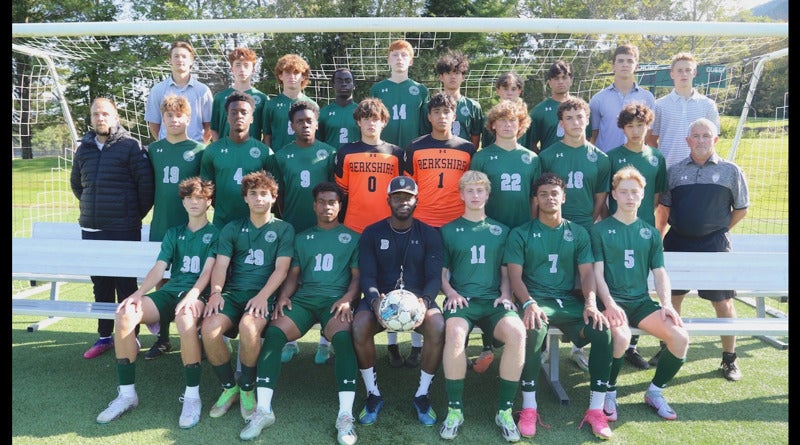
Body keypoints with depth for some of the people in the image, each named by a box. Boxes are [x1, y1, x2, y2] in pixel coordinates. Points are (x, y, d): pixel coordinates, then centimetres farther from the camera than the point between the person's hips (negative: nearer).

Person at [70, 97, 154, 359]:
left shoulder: (131, 146, -7)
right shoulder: (84, 149, 11)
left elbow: (146, 183, -9)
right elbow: (76, 183, 25)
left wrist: (137, 213, 0)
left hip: (124, 229, -5)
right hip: (90, 229, 6)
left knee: (126, 284, 2)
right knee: (100, 284, 12)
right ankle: (104, 336, 23)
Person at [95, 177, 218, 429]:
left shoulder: (215, 233, 8)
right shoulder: (173, 233, 21)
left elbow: (208, 271, -7)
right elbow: (158, 269, 9)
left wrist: (192, 295, -25)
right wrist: (139, 293, -9)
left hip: (199, 295, -5)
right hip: (169, 292, 5)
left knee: (185, 319, -40)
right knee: (124, 314, -23)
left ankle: (192, 396, -26)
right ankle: (127, 394, -13)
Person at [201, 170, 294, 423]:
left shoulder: (284, 229, 9)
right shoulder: (232, 229, 17)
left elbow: (281, 268, -1)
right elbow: (221, 265, 8)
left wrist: (262, 296, -17)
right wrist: (216, 292, -12)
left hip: (263, 295, -3)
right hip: (233, 293, 3)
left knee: (248, 327, -35)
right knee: (209, 329, -27)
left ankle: (247, 388, -8)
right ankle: (228, 386, -1)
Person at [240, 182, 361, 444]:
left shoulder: (352, 238, 15)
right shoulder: (302, 238, 23)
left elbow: (357, 275, 8)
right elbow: (294, 274, 17)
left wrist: (348, 299, -12)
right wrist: (283, 295, -4)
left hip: (336, 299, -3)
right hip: (303, 298, 3)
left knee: (343, 337, -35)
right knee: (273, 333, -25)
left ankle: (345, 416, -34)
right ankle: (263, 410, -21)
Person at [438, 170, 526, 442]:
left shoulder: (501, 230, 17)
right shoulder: (448, 230, 12)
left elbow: (506, 272, 18)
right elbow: (441, 273, 12)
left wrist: (505, 294, -1)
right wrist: (450, 292, -7)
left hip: (493, 300, 2)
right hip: (461, 298, -1)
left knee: (517, 332, -32)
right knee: (454, 332, -37)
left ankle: (505, 410, -14)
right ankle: (455, 409, -17)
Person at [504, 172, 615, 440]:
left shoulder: (578, 233, 14)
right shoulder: (521, 234, 5)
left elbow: (587, 273, 7)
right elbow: (515, 275, -3)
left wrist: (591, 303, -13)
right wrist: (529, 304, -22)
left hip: (568, 301, 3)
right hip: (534, 300, -3)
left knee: (603, 330, -25)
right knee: (535, 328, -37)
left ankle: (596, 408, -11)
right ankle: (529, 407, -22)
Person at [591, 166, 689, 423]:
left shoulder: (650, 233, 15)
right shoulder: (600, 230, 3)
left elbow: (660, 273, 12)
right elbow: (597, 273, -4)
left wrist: (667, 304, -5)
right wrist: (609, 303, -19)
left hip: (641, 302, 4)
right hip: (611, 300, -4)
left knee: (680, 337, -18)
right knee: (621, 336, -34)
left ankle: (655, 392, 6)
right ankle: (609, 393, -7)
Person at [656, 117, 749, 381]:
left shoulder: (731, 171, 1)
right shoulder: (674, 171, 6)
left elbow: (741, 209, 7)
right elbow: (665, 207, 10)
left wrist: (718, 230, 5)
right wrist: (658, 238, 4)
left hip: (714, 244, -2)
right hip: (677, 243, 2)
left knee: (723, 302, 2)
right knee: (672, 297, 11)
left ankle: (729, 359, 17)